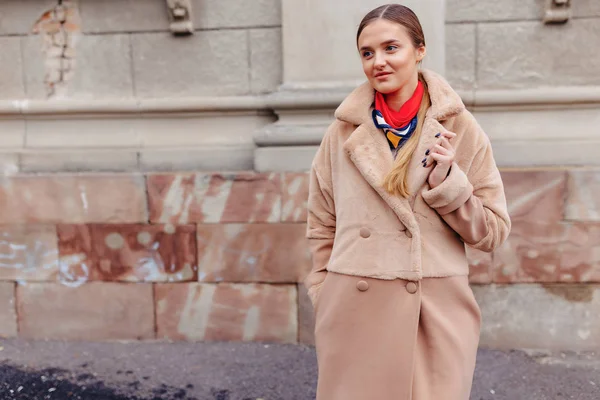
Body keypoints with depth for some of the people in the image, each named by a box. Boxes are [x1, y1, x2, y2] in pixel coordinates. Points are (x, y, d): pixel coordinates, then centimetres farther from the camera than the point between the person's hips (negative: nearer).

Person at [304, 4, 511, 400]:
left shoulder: (460, 129, -2)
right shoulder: (344, 131, 0)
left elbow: (492, 232, 1)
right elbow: (322, 227, 7)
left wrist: (445, 182, -14)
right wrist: (327, 301, 3)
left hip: (437, 314, 0)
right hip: (354, 312, 1)